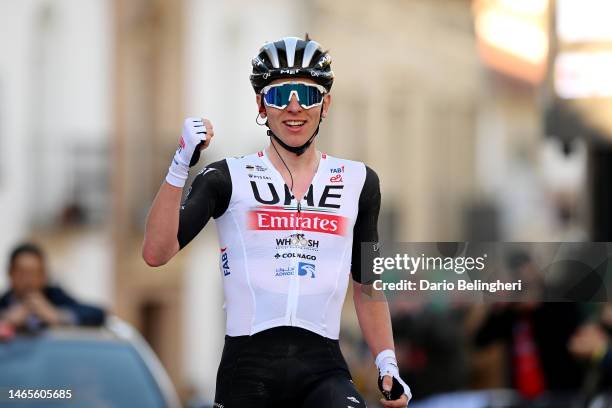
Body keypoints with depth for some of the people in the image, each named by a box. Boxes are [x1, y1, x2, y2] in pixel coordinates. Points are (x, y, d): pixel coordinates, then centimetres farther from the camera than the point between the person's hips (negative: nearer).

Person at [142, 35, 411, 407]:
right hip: (247, 369, -1)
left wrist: (388, 366, 14)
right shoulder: (229, 178, 4)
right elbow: (156, 252, -8)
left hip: (323, 370, 1)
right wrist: (180, 166, -17)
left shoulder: (358, 182, 13)